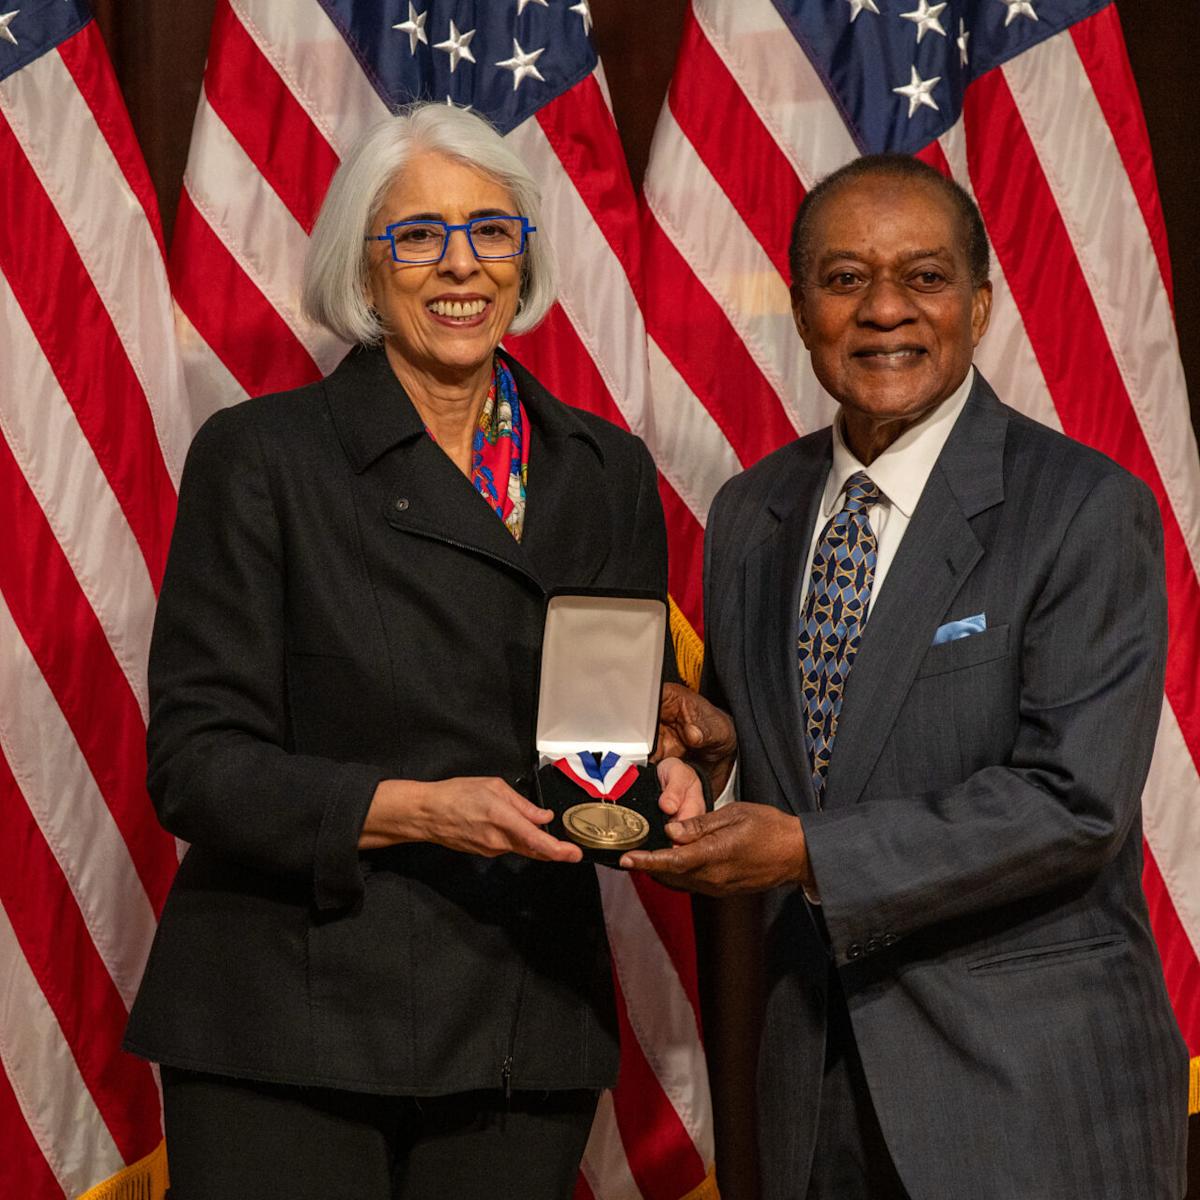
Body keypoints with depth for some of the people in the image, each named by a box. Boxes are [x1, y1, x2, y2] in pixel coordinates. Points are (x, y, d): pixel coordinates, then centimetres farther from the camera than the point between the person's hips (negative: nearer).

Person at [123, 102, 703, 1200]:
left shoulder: (606, 471, 10)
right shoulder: (262, 456, -3)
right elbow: (197, 762, -8)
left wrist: (660, 778, -7)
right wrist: (414, 809, -21)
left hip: (525, 1036, 4)